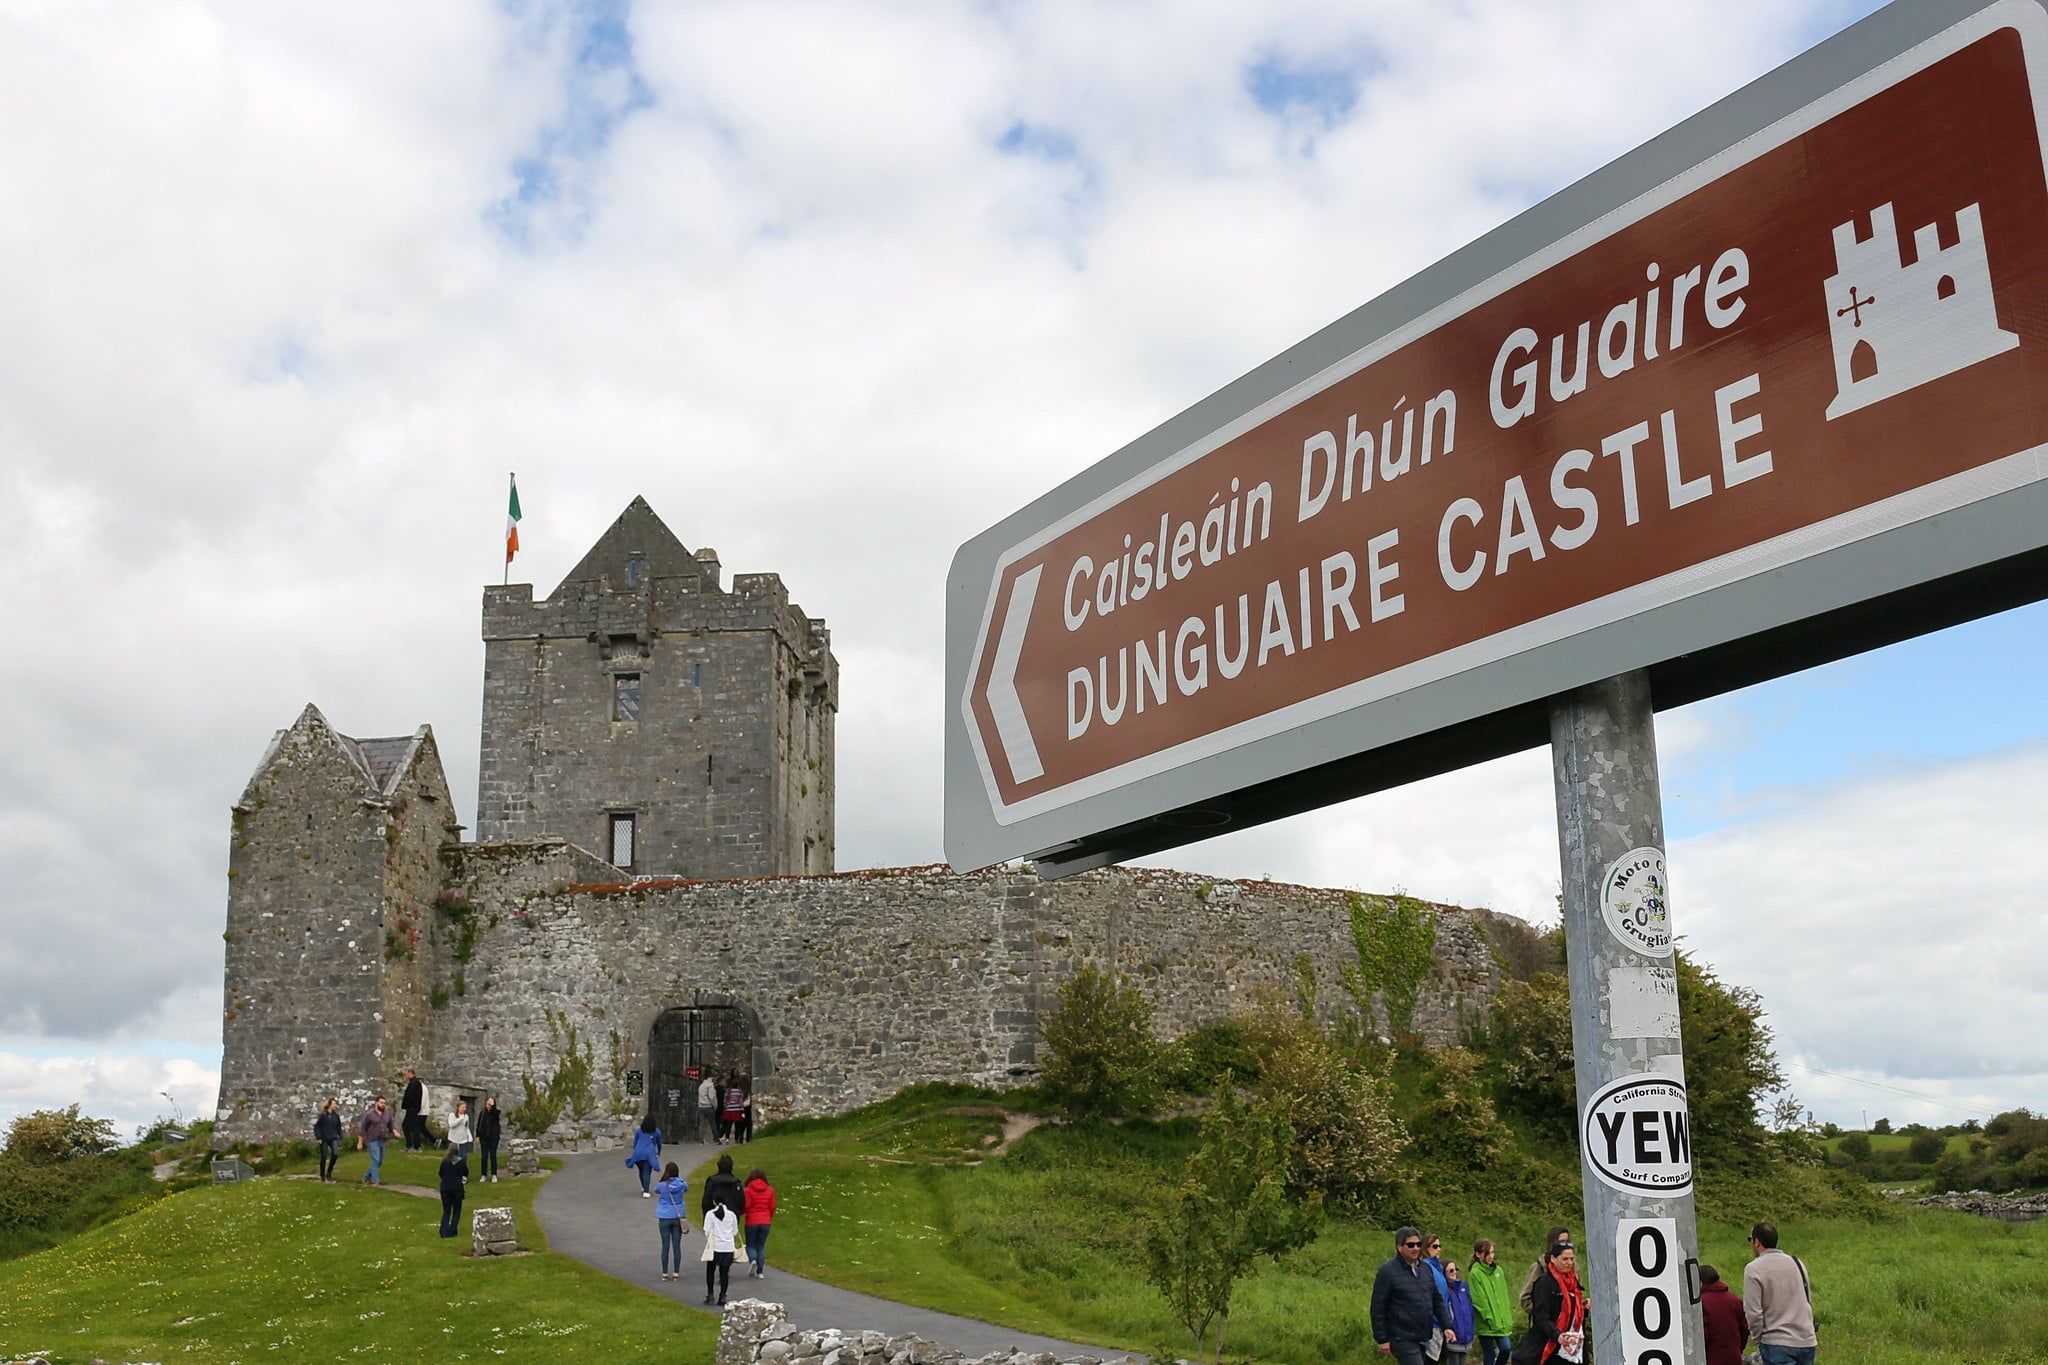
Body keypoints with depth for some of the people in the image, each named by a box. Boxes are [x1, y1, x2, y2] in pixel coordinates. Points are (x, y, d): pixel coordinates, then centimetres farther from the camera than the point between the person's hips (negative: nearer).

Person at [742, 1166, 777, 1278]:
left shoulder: (748, 1190, -7)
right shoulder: (770, 1190, 3)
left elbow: (745, 1206, -11)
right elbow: (772, 1207, 4)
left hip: (752, 1222, -3)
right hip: (765, 1222, 3)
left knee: (750, 1245, 11)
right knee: (761, 1246, 10)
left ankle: (752, 1260, -19)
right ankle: (760, 1272, 4)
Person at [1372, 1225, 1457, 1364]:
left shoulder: (1425, 1269, 12)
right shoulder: (1387, 1272, -9)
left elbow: (1437, 1300, 18)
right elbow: (1378, 1309, -8)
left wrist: (1447, 1326, 8)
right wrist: (1382, 1340, -10)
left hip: (1424, 1337, 7)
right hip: (1403, 1340, -7)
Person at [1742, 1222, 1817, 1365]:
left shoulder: (1754, 1269, -9)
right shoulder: (1796, 1263, 11)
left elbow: (1753, 1312, -13)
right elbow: (1809, 1301, 18)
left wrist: (1758, 1340, 1)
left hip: (1777, 1345, -6)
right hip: (1807, 1342, 6)